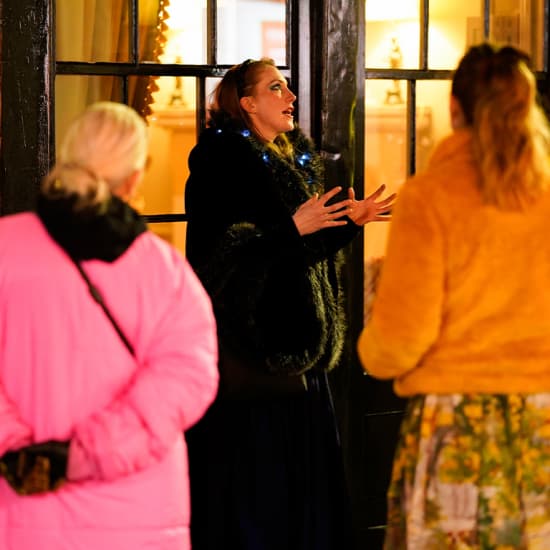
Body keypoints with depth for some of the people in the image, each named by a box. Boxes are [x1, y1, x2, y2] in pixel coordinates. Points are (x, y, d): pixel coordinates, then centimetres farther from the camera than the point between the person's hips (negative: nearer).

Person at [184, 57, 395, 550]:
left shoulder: (299, 159, 15)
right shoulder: (222, 161, -9)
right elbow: (220, 250, -19)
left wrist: (350, 221, 2)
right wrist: (292, 228, -23)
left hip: (297, 344, 8)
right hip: (246, 344, -8)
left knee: (303, 469, 10)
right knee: (251, 468, -5)